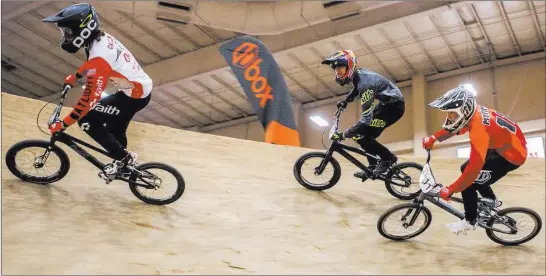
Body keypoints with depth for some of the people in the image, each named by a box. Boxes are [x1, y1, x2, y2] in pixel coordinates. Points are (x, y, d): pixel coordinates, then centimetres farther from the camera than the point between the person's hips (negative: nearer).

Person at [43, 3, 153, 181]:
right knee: (115, 130, 25)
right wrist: (75, 77, 39)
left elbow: (89, 99, -28)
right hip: (141, 88, 10)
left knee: (87, 121, -7)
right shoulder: (102, 38, 0)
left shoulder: (99, 54, -28)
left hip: (135, 95, -10)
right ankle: (124, 159, 45)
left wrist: (62, 124, -21)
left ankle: (122, 158, 4)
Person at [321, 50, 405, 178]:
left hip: (395, 105, -10)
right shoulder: (358, 74, -2)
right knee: (364, 133, 7)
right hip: (386, 103, 10)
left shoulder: (365, 81, -31)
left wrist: (343, 134, -34)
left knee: (362, 135, -16)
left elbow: (366, 118, -36)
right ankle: (373, 166, 14)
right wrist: (345, 101, 19)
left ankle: (388, 158, -3)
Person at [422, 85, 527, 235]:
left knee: (469, 184, -11)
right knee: (465, 169, 15)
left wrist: (450, 190, -31)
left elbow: (475, 167, -39)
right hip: (501, 146, 9)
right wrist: (433, 138, -2)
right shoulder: (473, 112, -12)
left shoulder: (479, 128, -37)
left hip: (511, 155, -9)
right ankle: (492, 200, 31)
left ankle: (469, 221, 10)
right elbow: (452, 128, 10)